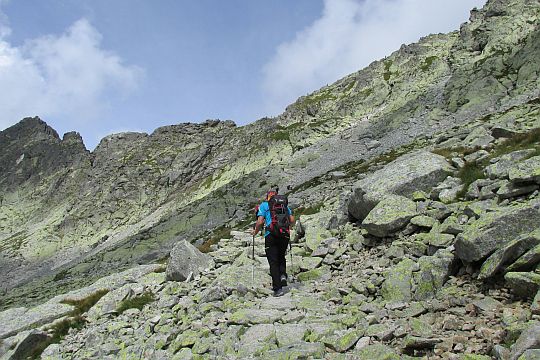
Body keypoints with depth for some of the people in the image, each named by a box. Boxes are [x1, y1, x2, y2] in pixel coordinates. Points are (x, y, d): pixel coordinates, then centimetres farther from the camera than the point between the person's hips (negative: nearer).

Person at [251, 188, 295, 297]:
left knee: (273, 262, 3)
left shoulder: (264, 205, 6)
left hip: (271, 235, -3)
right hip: (285, 235, 3)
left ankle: (278, 288, -3)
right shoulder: (285, 204, 16)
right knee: (281, 257, 24)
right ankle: (283, 275, 0)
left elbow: (260, 222, -4)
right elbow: (292, 220, 9)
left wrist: (255, 232, 13)